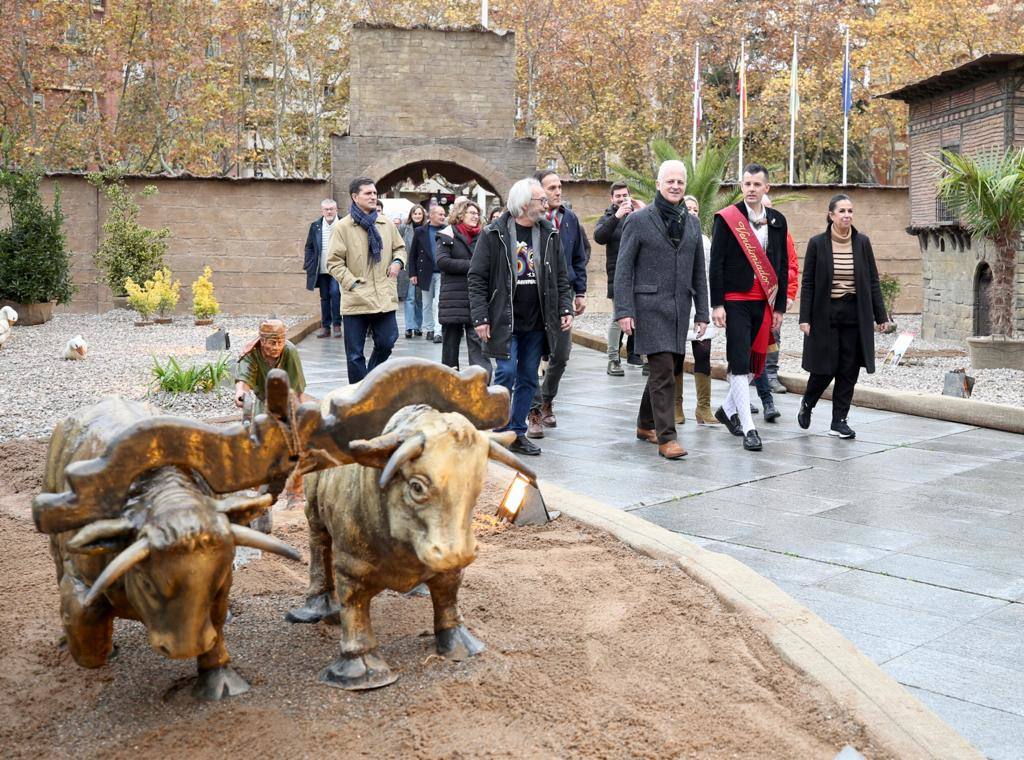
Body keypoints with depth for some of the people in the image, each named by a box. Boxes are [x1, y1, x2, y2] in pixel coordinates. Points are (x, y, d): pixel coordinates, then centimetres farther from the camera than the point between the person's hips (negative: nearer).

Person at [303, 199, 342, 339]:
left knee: (335, 293, -14)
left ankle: (336, 325, -4)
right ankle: (325, 326, 14)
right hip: (321, 269, 3)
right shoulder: (315, 226, 6)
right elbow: (309, 247, 10)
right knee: (324, 297, 8)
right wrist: (308, 265, 2)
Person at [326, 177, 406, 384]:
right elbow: (334, 262, -3)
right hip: (356, 299, -3)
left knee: (386, 342, 2)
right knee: (355, 354, 4)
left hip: (384, 297, 3)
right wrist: (352, 283, -12)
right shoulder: (343, 227, -2)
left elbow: (400, 248, 23)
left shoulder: (387, 224, 9)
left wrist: (397, 261, 1)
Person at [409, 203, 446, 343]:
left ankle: (438, 332, -10)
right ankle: (428, 329, 23)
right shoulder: (420, 231, 3)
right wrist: (412, 274, 0)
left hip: (442, 273, -1)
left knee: (439, 302, -9)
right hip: (426, 273, 1)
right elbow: (412, 254, 5)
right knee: (427, 304, 11)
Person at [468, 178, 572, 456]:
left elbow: (561, 278, 14)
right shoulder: (493, 234, -5)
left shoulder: (550, 234, 8)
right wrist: (480, 318, -11)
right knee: (507, 372, -10)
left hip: (537, 322, 5)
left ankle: (518, 432, 18)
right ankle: (500, 431, 5)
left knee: (528, 379, 8)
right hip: (505, 320, -4)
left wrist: (565, 309, 3)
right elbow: (477, 278, -5)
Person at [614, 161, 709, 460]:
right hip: (650, 306, -6)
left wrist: (702, 312, 11)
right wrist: (624, 310, -12)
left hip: (679, 308, 6)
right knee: (663, 369, -12)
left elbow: (699, 271, 16)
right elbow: (623, 268, -4)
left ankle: (646, 424, 29)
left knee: (670, 368, 12)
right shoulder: (639, 220, -2)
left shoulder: (692, 222, 14)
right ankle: (666, 437, -7)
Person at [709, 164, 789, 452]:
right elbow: (716, 264, -6)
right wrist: (717, 304, -12)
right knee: (739, 363, -7)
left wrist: (780, 306, 8)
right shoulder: (726, 218, -4)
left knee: (754, 362, 11)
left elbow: (782, 266, 12)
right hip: (735, 300, -5)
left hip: (764, 302, 5)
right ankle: (748, 428, -4)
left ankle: (728, 409, 31)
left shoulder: (777, 221, 10)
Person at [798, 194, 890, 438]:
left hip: (855, 314, 3)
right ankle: (807, 404, 27)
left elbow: (873, 281, 7)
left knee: (849, 370, 3)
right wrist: (805, 318, -7)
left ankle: (839, 421, 13)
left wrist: (880, 316, 5)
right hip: (825, 315, -3)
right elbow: (807, 283, -2)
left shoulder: (862, 242, 4)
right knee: (825, 369, -2)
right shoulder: (817, 243, -3)